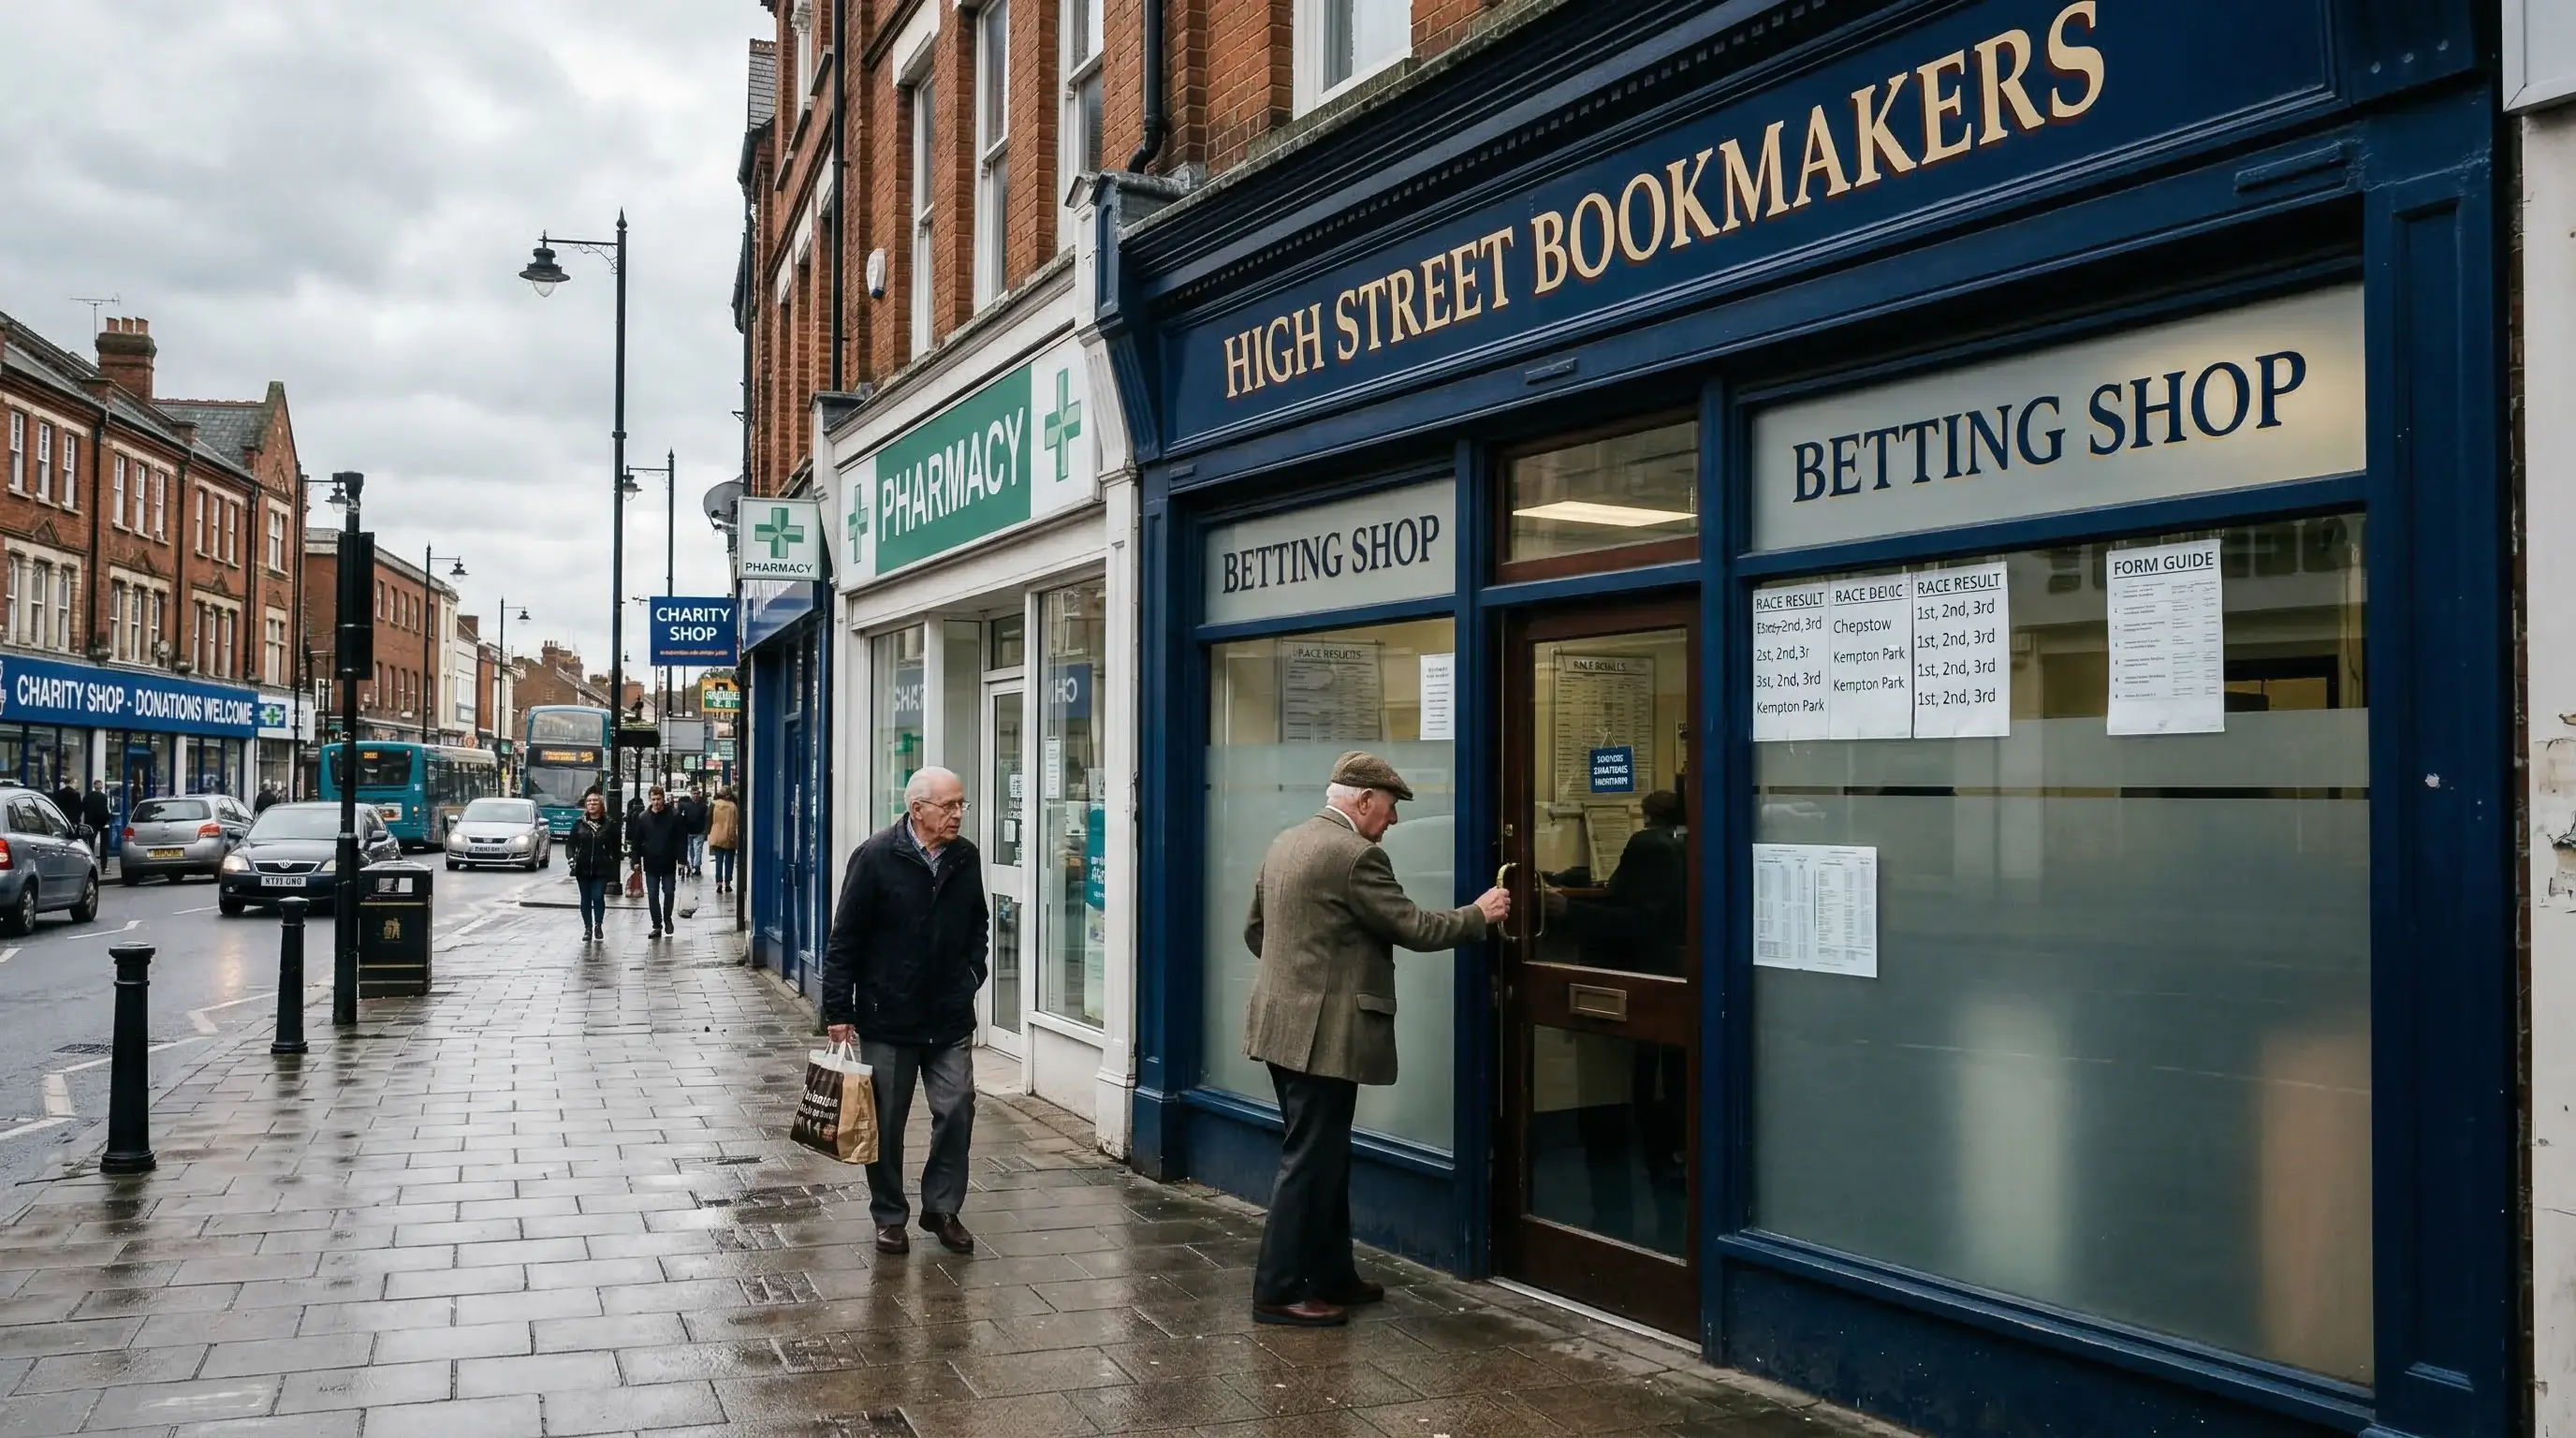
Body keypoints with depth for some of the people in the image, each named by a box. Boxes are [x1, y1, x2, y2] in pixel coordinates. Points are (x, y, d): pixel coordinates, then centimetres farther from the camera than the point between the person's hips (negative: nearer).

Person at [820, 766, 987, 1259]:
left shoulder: (966, 859, 3)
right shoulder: (875, 858, -11)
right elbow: (844, 940, -8)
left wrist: (971, 977, 8)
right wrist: (838, 1011, -9)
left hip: (951, 1018, 3)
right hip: (887, 1019, -3)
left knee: (957, 1110, 0)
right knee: (886, 1122, 8)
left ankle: (942, 1208, 17)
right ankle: (889, 1216, 22)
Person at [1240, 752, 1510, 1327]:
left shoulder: (1285, 845, 11)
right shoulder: (1355, 855, -17)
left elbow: (1254, 929, 19)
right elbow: (1415, 929, -14)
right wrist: (1478, 914, 0)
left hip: (1283, 1025, 10)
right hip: (1323, 1034, -10)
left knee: (1324, 1156, 17)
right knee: (1311, 1161, -2)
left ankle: (1330, 1275, 26)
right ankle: (1278, 1293, 3)